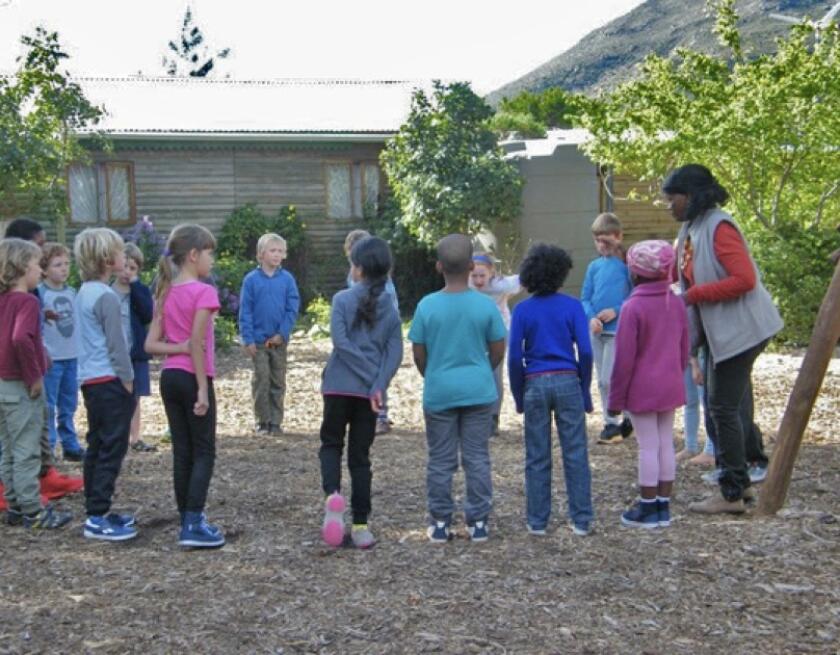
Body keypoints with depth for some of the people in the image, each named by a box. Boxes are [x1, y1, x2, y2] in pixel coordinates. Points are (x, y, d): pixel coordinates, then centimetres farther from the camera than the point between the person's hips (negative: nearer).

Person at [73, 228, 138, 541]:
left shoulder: (83, 294, 13)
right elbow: (116, 345, -17)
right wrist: (128, 381, -9)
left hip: (90, 381, 9)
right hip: (110, 382, -9)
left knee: (97, 447, 14)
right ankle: (98, 518, -5)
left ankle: (97, 511, 20)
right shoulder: (105, 297, -15)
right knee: (112, 448, -6)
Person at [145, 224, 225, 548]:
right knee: (204, 453, 0)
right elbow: (196, 344, -19)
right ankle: (193, 526, -7)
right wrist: (203, 390, -17)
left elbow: (151, 345, 3)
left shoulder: (165, 293, 9)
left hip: (169, 377, 7)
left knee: (182, 452, 11)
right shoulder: (203, 292, -12)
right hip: (192, 377, -7)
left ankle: (189, 521, 17)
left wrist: (178, 348, -9)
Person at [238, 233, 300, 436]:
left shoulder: (287, 279, -2)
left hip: (279, 340, 1)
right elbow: (245, 311, -3)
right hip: (258, 341, -1)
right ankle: (262, 422, 12)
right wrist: (248, 339, -9)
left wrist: (283, 333, -10)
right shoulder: (251, 280, -4)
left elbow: (293, 308, -2)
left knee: (278, 382, 9)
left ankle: (276, 422, 16)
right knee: (261, 381, 2)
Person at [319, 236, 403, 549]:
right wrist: (379, 385, -11)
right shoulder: (390, 308, 6)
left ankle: (333, 493, -15)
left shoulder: (343, 299, -5)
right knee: (360, 455, 10)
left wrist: (370, 375, -12)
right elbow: (395, 352, -4)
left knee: (332, 443, 14)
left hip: (339, 386, -2)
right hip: (369, 391, 3)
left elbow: (340, 340, -15)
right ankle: (360, 524, 8)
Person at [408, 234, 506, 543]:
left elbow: (418, 353, -2)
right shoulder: (486, 305, -7)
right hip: (479, 391, 0)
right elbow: (498, 351, 0)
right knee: (477, 458, 9)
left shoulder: (427, 306, -8)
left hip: (439, 393, 0)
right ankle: (478, 522, 13)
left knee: (440, 460, 9)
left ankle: (440, 523, 15)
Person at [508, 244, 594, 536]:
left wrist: (519, 396, 6)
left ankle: (537, 521, 11)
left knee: (537, 457, 7)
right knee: (575, 453, 4)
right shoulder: (572, 306, -2)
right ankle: (581, 521, 6)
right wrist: (585, 391, 3)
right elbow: (585, 351, -6)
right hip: (568, 382, 0)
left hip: (535, 385, 1)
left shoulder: (522, 310, -1)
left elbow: (514, 357, -3)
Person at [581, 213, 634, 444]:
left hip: (618, 329, -6)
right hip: (597, 330, 6)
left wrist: (616, 310, -17)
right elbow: (585, 298, 7)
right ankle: (611, 423, 21)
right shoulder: (594, 267, 8)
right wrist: (591, 317, -10)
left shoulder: (626, 263, -7)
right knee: (603, 381, 11)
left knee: (609, 379, -9)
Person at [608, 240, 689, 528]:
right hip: (670, 387, 6)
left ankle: (647, 509, 7)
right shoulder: (677, 303, 3)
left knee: (648, 447, -1)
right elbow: (684, 350, 11)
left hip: (642, 389, -6)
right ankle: (663, 507, 17)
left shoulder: (633, 307, -16)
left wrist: (615, 399, -7)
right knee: (666, 443, 11)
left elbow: (624, 359, -14)